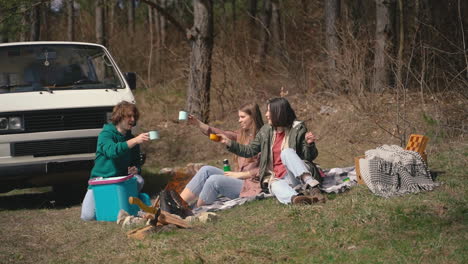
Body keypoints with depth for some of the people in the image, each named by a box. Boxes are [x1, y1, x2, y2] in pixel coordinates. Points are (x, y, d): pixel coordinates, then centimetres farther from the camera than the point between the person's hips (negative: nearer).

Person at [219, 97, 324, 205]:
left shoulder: (297, 129, 2)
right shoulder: (265, 131, 13)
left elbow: (308, 157, 2)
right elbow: (250, 150, 18)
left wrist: (309, 144, -18)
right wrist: (229, 142, 11)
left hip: (298, 175, -1)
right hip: (277, 178, 1)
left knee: (287, 152, -30)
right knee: (277, 188, -36)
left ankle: (312, 185, -47)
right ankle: (295, 197, -71)